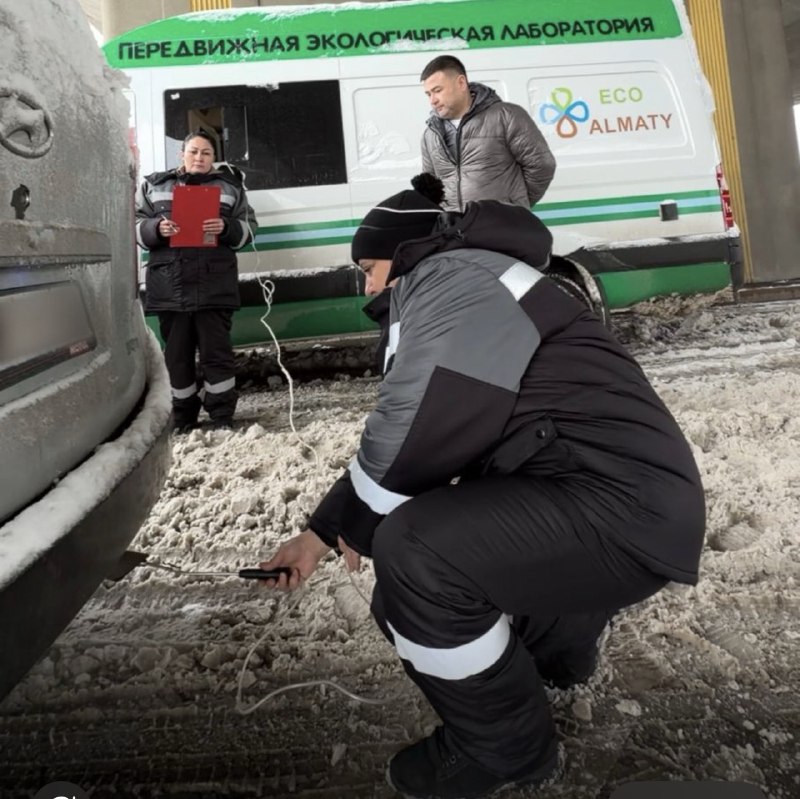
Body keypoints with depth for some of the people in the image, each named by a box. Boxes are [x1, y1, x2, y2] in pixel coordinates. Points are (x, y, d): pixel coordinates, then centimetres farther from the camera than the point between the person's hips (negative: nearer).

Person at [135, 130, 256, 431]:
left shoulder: (230, 186, 13)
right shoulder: (153, 185, 14)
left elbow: (248, 228, 8)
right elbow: (135, 227, 11)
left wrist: (226, 228, -12)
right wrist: (157, 228, -10)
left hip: (214, 287, -1)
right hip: (170, 287, 2)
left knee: (217, 352, -1)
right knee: (177, 354, 8)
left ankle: (222, 419, 9)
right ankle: (183, 418, 21)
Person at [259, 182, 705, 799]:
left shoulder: (452, 279, -13)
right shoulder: (452, 297, 21)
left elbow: (414, 435, -21)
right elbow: (402, 440, 19)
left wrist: (356, 525, -1)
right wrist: (319, 534, 20)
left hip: (624, 508, -10)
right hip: (611, 499, 10)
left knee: (412, 550, -26)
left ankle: (507, 748, 2)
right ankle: (560, 644, 39)